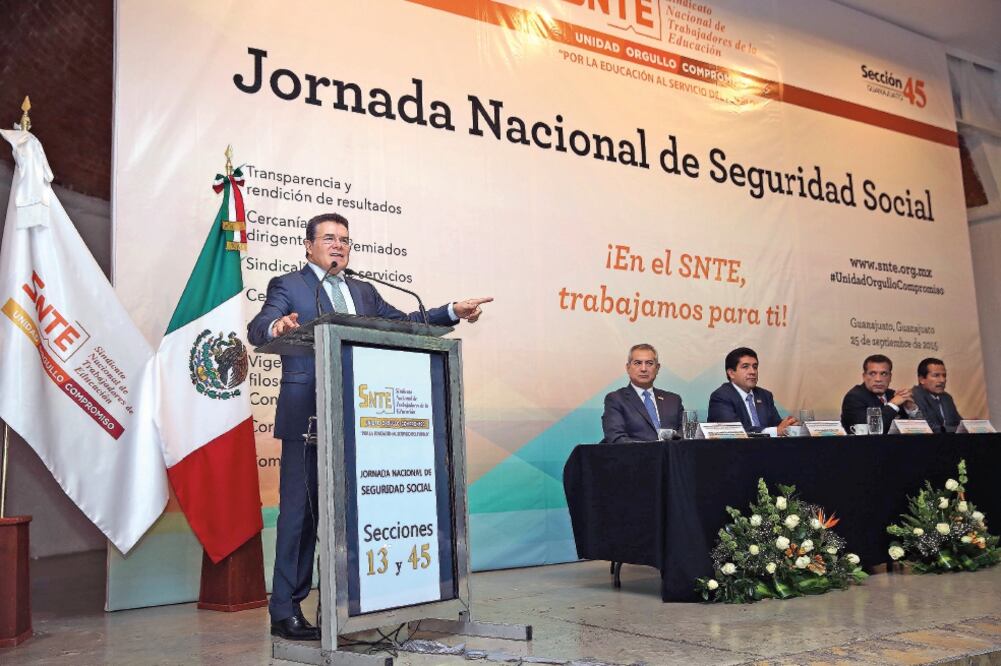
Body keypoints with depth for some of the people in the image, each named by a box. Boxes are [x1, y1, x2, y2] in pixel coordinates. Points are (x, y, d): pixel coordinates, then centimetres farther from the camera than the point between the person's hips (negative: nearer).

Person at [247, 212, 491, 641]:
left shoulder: (364, 292, 22)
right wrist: (276, 326, -34)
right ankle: (285, 611, 4)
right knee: (300, 509, -4)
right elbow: (257, 329, -9)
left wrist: (452, 312, 6)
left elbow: (401, 323, 18)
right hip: (307, 416, -5)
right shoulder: (288, 286, 5)